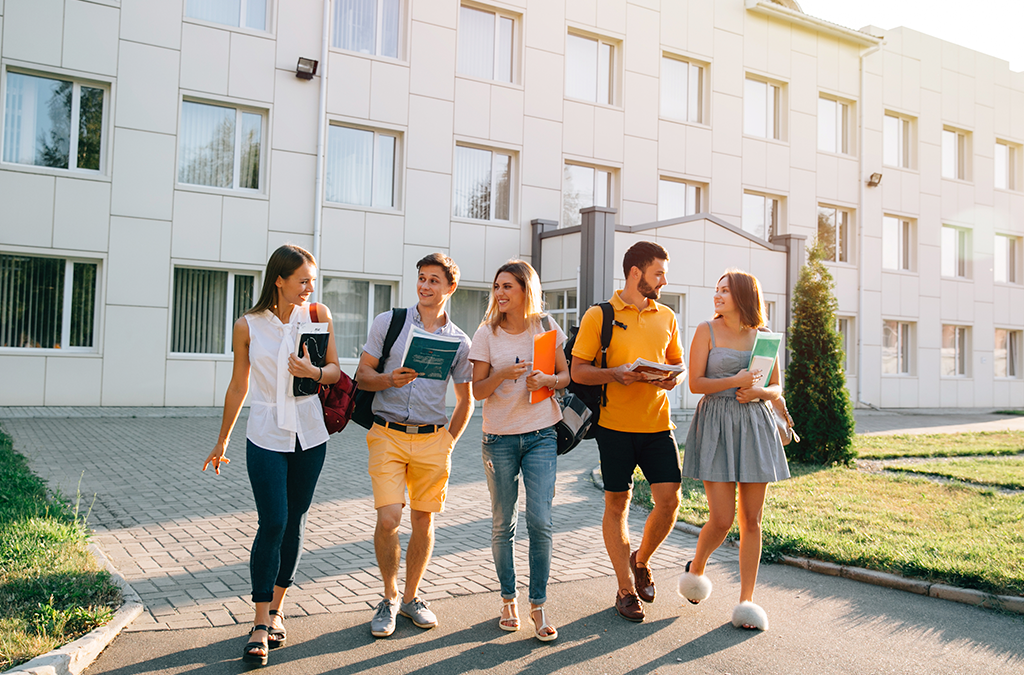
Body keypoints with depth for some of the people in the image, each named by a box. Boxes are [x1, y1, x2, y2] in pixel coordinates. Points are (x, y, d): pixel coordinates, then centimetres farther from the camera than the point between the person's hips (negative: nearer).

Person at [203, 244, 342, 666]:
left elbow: (335, 371, 5)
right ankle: (261, 625, 2)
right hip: (266, 436, -2)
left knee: (294, 524, 9)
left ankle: (276, 609, 26)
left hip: (309, 436, 2)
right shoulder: (247, 326, -3)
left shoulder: (318, 317, 1)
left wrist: (313, 372, -19)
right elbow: (238, 386, 6)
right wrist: (222, 441, 13)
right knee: (272, 524, -9)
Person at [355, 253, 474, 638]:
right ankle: (389, 598, 13)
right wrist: (390, 379, -16)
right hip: (387, 435, -2)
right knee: (388, 519, -10)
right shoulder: (388, 322, 4)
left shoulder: (459, 341, 7)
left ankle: (411, 596, 27)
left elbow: (465, 400, 14)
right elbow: (362, 375, 4)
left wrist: (448, 441, 6)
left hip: (432, 438, 2)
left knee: (423, 521, 7)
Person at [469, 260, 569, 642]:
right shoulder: (487, 333, 1)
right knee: (503, 524, 7)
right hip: (499, 438, 0)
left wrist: (547, 380, -12)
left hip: (541, 436, 0)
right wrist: (503, 374, -20)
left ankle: (538, 606, 7)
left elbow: (566, 376, 10)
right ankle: (508, 600, 24)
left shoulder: (546, 329, 3)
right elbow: (477, 391, -1)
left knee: (540, 521, -7)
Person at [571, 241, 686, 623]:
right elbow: (578, 371, -3)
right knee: (617, 504, 4)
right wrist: (616, 373, -19)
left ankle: (641, 562, 27)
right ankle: (626, 589, 19)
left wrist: (673, 379, -5)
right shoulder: (599, 316, -2)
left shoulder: (666, 317, 12)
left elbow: (679, 365, 19)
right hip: (615, 426, -3)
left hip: (657, 424, 4)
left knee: (669, 499, -2)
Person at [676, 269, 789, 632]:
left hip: (755, 426, 3)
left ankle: (746, 600, 15)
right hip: (716, 425, -3)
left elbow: (777, 388, 12)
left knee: (751, 519, 4)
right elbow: (695, 383, -4)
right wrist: (734, 382, -16)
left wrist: (759, 391, -9)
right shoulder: (706, 331, 1)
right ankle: (696, 567, 24)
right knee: (721, 519, -7)